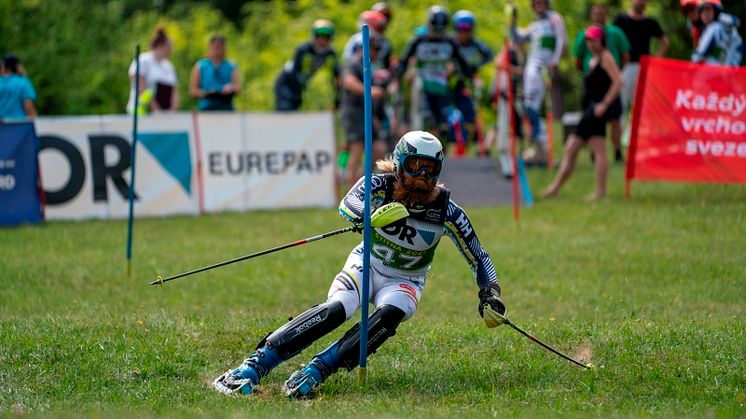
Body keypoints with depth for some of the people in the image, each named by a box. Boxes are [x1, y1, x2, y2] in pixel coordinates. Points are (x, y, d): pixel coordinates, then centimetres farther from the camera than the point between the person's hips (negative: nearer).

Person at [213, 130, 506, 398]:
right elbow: (348, 204, -39)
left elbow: (479, 258, -9)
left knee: (387, 317, -34)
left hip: (404, 282, 1)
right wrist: (372, 215, -61)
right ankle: (254, 366, -35)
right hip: (366, 266, -1)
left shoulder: (447, 212, -17)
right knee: (336, 309, -31)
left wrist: (489, 293, -27)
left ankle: (316, 371, -35)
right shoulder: (380, 186, -18)